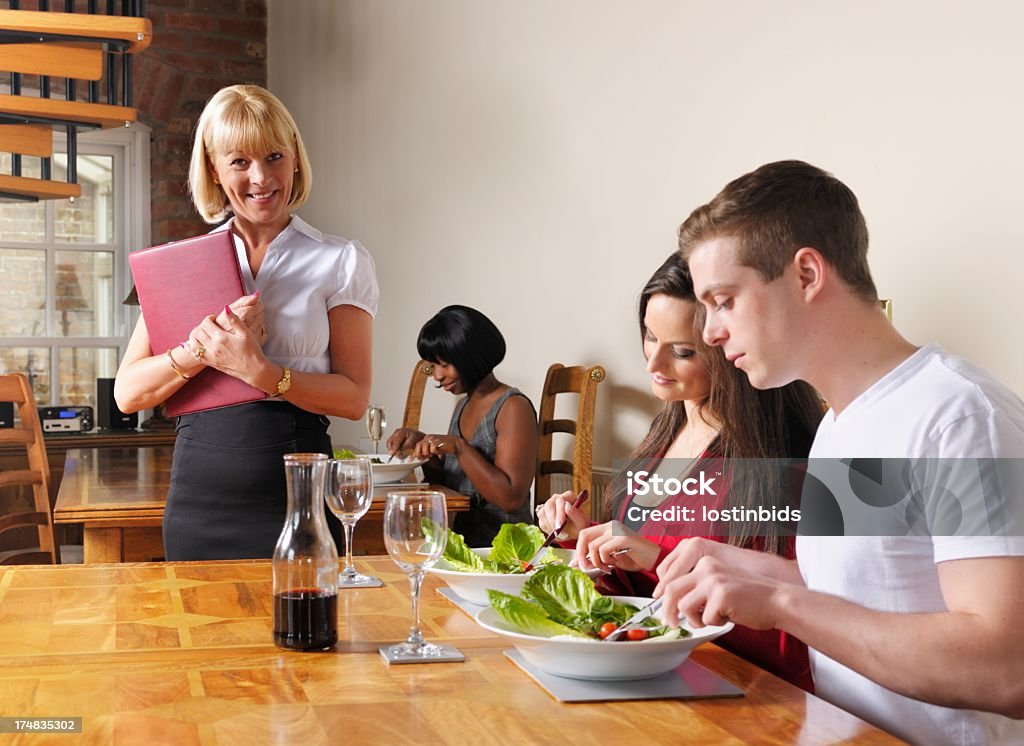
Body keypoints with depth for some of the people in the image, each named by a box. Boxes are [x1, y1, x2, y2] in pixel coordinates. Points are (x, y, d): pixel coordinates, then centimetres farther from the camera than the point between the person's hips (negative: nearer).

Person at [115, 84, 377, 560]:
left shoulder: (340, 262, 3)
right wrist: (205, 344, -14)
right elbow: (128, 394, 1)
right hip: (199, 491, 2)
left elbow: (354, 397, -5)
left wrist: (257, 371, -18)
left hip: (294, 490, -2)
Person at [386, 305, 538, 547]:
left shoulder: (513, 407, -10)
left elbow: (511, 499, -17)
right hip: (458, 541, 7)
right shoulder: (463, 405, 16)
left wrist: (459, 447, -20)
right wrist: (421, 444, 3)